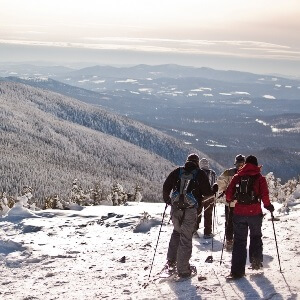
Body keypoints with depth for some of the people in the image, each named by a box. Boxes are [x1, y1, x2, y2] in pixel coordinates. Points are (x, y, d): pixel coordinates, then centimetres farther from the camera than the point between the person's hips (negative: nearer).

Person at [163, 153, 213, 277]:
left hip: (175, 208, 4)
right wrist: (213, 191, 18)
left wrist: (167, 199, 22)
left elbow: (166, 186, 6)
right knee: (186, 238, 1)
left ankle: (171, 261, 25)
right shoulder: (200, 174, -2)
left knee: (177, 231, 25)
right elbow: (207, 192, -4)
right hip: (190, 211, -4)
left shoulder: (178, 171, 7)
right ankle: (183, 269, 4)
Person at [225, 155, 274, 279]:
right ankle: (256, 261, 13)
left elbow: (229, 193, 2)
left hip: (239, 213, 2)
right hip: (255, 213, -1)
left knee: (239, 241, 5)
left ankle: (237, 271, 0)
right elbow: (264, 195, -11)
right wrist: (268, 205, 5)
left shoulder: (237, 177, 4)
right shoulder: (260, 178, -2)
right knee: (256, 237, 21)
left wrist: (229, 201, 22)